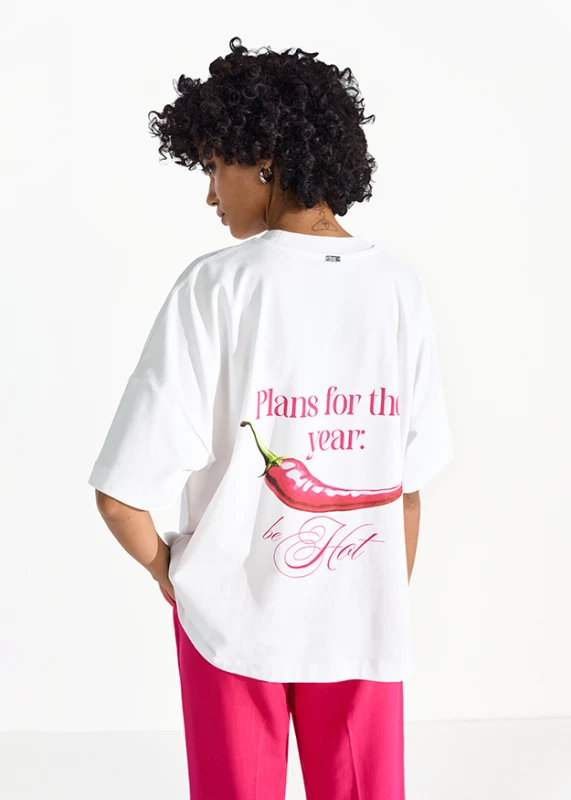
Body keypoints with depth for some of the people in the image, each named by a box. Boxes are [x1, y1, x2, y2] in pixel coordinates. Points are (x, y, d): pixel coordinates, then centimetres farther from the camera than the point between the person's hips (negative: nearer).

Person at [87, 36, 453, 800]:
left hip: (233, 614, -2)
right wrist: (388, 604, 14)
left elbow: (121, 497, -16)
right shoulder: (400, 288, -5)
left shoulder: (217, 285, -14)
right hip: (364, 623, 2)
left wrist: (166, 567, 2)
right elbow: (409, 487, 0)